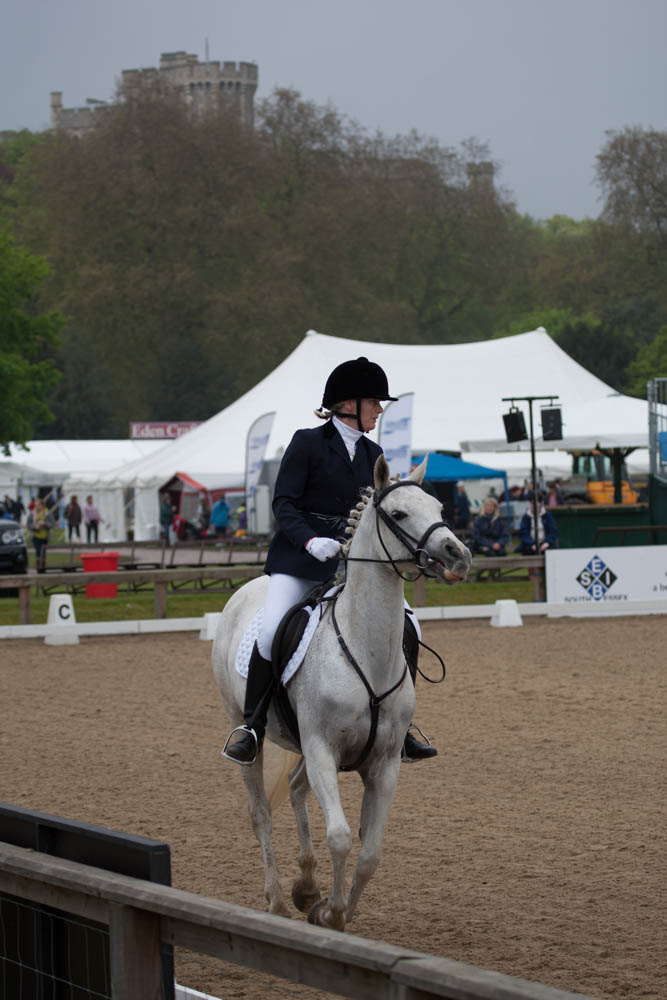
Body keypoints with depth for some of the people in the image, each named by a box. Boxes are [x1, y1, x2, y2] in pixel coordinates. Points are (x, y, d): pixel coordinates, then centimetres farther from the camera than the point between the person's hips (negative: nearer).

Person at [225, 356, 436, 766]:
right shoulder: (308, 443, -4)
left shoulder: (372, 454, 13)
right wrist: (311, 540, -25)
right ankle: (253, 729, -8)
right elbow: (284, 504, -9)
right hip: (299, 560, -5)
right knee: (272, 633, -23)